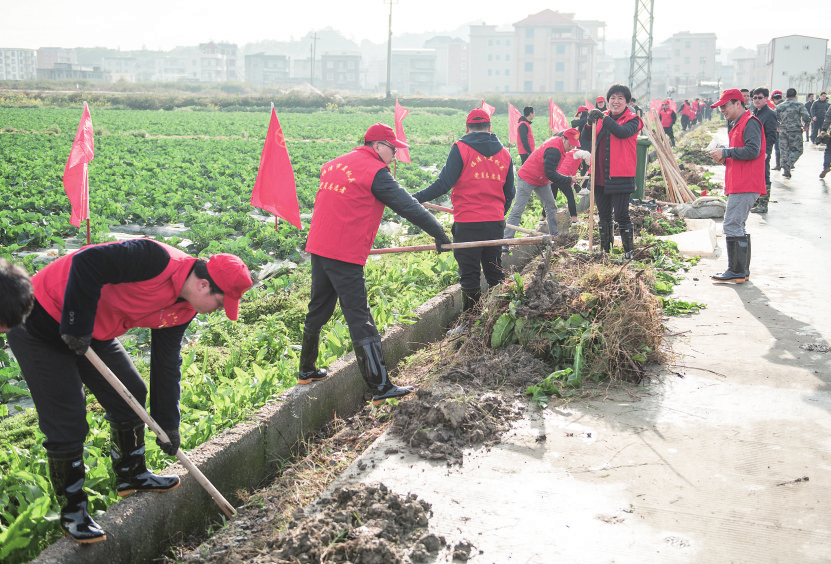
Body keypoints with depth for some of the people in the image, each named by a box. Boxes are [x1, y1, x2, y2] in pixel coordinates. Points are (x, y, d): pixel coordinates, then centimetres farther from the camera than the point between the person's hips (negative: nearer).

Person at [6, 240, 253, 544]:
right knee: (66, 421, -7)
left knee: (131, 394, 13)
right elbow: (86, 262, -36)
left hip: (93, 334, 9)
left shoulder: (183, 310, -1)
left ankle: (131, 475, 34)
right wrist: (77, 328, -29)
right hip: (43, 325, -9)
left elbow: (166, 363, 9)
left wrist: (167, 423, 10)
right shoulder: (157, 261, -31)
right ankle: (72, 512, 9)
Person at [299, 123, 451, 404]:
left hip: (318, 248, 8)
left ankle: (307, 371, 33)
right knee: (360, 320, -6)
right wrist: (439, 233, -6)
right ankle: (380, 387, -2)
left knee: (318, 310, 20)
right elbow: (407, 206, -12)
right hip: (345, 255, -8)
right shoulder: (375, 171, -9)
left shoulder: (333, 165, 16)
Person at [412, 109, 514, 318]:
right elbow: (509, 193, 16)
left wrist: (415, 198, -5)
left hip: (467, 224, -5)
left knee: (469, 276, 4)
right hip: (495, 223, 5)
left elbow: (444, 183, -12)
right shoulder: (504, 153, 9)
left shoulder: (461, 149, -7)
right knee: (495, 272, 17)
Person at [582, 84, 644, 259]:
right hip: (600, 176, 5)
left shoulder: (632, 120, -2)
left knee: (621, 215, -6)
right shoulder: (602, 117, 12)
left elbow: (623, 132, -23)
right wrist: (590, 123, -16)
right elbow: (587, 137, 3)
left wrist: (604, 119, -29)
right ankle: (605, 249, 25)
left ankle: (629, 250, 8)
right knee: (603, 215, 14)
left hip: (621, 177, -5)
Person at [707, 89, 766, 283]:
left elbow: (752, 150, -23)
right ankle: (742, 270, 19)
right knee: (737, 226, 14)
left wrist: (725, 153, -16)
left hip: (745, 186, -11)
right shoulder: (738, 124, 22)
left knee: (732, 226, -12)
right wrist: (725, 159, 10)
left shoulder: (750, 123, -10)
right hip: (739, 185, 11)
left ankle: (736, 271, -8)